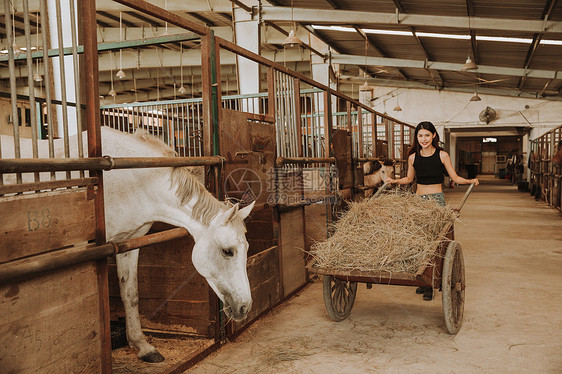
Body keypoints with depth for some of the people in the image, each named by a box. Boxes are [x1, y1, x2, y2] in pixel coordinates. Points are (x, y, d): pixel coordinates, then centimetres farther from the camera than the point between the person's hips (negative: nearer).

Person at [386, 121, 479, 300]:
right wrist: (394, 181, 9)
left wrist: (470, 181, -13)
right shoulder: (413, 157, 7)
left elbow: (455, 178, 3)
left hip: (436, 200, -3)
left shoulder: (442, 155, -1)